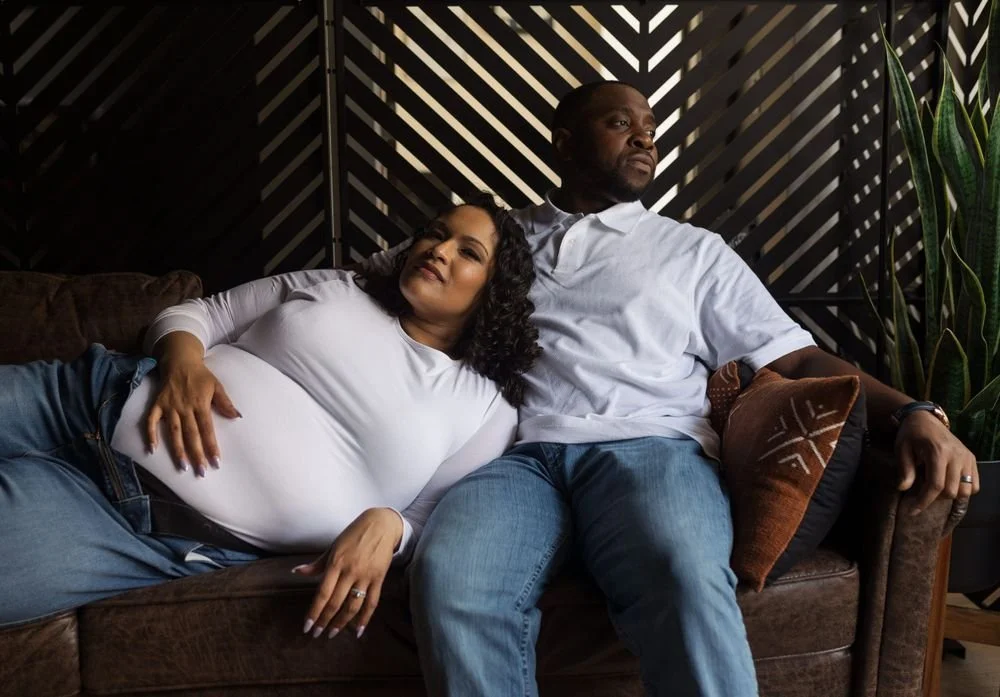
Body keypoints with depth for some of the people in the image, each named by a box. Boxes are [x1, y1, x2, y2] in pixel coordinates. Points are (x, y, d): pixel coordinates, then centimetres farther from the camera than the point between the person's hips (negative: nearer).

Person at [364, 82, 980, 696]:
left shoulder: (693, 249, 24)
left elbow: (795, 358, 15)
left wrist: (910, 412, -2)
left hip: (648, 446, 0)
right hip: (516, 455, 1)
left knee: (688, 581, -36)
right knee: (450, 582, -33)